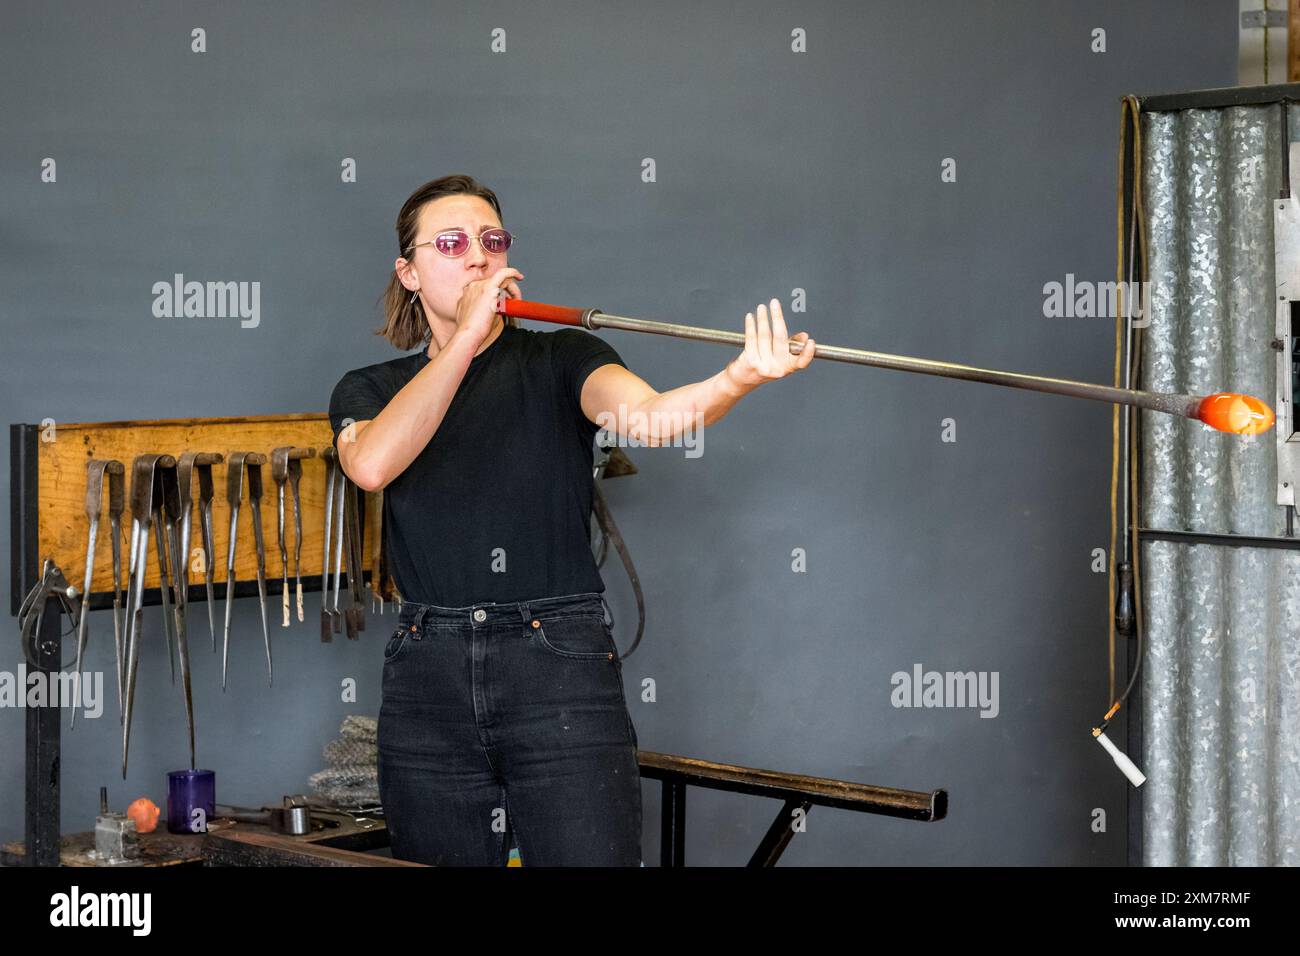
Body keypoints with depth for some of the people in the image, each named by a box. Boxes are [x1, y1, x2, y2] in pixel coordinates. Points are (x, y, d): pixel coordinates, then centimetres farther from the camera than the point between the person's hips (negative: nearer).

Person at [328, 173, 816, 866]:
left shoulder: (560, 361, 5)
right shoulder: (370, 391, 10)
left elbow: (637, 406, -18)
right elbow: (372, 465, -14)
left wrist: (736, 379, -40)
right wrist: (466, 336, -18)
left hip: (562, 674, -2)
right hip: (429, 680, 2)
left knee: (590, 857, -7)